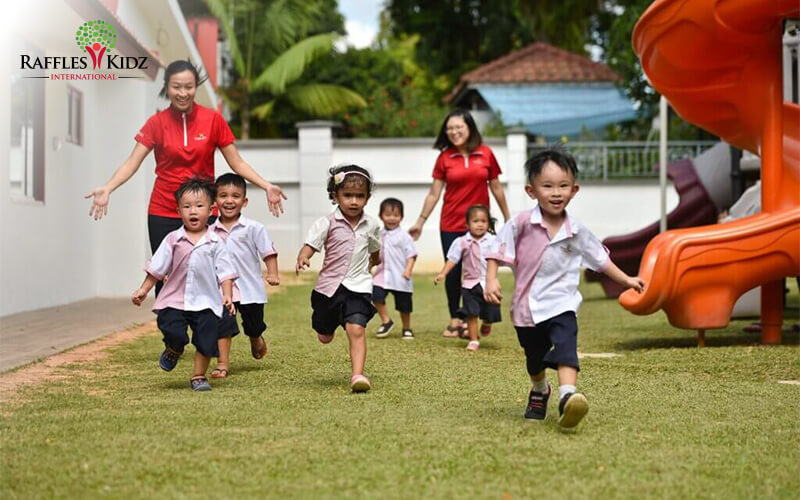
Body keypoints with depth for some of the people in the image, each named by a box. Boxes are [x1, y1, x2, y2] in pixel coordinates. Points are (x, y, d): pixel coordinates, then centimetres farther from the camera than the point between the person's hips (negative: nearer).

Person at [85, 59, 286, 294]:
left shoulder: (213, 120, -2)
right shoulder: (157, 123, -1)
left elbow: (237, 163, 2)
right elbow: (132, 163, -5)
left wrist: (266, 186, -10)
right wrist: (107, 189, -21)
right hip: (163, 213, 1)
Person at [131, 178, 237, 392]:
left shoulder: (215, 242, 0)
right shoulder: (173, 240, 2)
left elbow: (225, 273, 0)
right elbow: (157, 268, 8)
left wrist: (227, 296, -11)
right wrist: (143, 290, 6)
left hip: (206, 302, 0)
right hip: (174, 300, 0)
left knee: (207, 341, -1)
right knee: (173, 333, -13)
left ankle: (199, 376, 20)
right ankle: (173, 351, 24)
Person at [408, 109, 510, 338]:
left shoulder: (485, 154, 0)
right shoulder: (445, 158, 0)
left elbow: (496, 188, 8)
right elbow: (434, 193, 4)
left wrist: (508, 218, 12)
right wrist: (420, 222, 3)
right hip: (451, 225, 0)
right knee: (453, 272, 4)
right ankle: (455, 320, 16)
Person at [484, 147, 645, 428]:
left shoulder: (577, 232, -2)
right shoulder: (521, 224, -10)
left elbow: (600, 258, 13)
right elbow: (498, 251, -6)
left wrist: (625, 280, 15)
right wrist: (491, 280, -19)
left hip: (561, 304, -1)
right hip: (526, 307, 1)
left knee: (565, 348, -27)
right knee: (534, 360, 19)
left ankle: (567, 396, -41)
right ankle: (540, 392, 48)